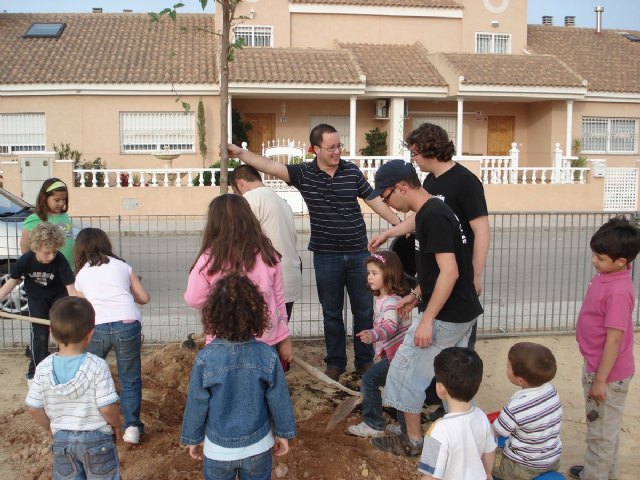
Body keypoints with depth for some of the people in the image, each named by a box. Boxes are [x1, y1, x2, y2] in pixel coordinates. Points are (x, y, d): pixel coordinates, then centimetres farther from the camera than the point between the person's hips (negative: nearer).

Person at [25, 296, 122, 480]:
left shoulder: (44, 368, -10)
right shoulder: (97, 366, -21)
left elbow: (33, 408, -3)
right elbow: (107, 407, -21)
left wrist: (53, 429, 13)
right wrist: (116, 425, -1)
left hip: (61, 440, 3)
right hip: (96, 438, -3)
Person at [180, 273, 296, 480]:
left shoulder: (204, 359, -20)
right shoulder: (267, 355, -18)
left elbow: (196, 404, -10)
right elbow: (279, 400, -8)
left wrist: (194, 438, 7)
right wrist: (283, 433, 8)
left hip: (218, 448, 0)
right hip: (257, 447, 1)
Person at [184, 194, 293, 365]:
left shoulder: (209, 259, -14)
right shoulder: (267, 255, -5)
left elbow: (193, 299, -5)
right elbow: (279, 300, 2)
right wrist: (285, 340, 11)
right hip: (266, 343, 3)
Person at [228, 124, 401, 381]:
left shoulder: (352, 171, -1)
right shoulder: (304, 173, -5)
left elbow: (374, 200, 5)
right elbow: (270, 166, -13)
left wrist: (400, 224, 3)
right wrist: (241, 153, -24)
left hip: (358, 253, 1)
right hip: (326, 256, -1)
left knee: (364, 310, 11)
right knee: (331, 312, 12)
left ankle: (365, 361, 28)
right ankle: (335, 362, 28)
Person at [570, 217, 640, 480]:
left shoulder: (618, 292, -29)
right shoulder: (605, 276, 0)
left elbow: (614, 339, -25)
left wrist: (600, 380, -18)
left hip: (608, 374, -9)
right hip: (596, 366, 9)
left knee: (601, 431, 9)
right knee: (602, 427, 26)